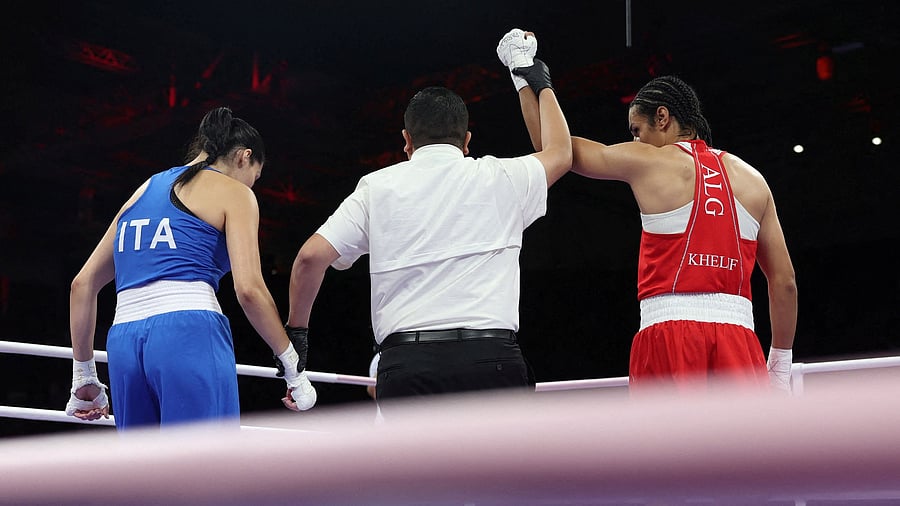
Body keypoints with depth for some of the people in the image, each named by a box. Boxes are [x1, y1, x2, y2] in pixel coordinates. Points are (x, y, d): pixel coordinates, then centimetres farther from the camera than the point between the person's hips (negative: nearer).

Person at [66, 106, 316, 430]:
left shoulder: (145, 190, 27)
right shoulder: (233, 193, 9)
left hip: (123, 342, 7)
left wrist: (84, 377, 28)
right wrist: (295, 369, 2)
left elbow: (83, 283, 24)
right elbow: (249, 288, -5)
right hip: (191, 335, -6)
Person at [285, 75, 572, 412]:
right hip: (493, 360, -1)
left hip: (406, 362, 1)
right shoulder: (500, 179, 12)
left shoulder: (377, 187, 11)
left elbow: (311, 257, 4)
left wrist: (296, 327, 19)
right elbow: (561, 151, 32)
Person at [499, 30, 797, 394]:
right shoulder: (752, 179, 16)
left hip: (669, 331, -3)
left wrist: (528, 79, 25)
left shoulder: (647, 162, 4)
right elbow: (784, 281, 14)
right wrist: (780, 366, 21)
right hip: (738, 335, 4)